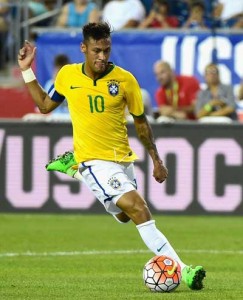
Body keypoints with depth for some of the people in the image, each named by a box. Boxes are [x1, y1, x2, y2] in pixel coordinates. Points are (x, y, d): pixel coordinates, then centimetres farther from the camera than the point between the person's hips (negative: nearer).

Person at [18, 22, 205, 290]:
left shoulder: (125, 79, -4)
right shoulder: (67, 75, -2)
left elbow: (140, 121, 8)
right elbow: (45, 105, 16)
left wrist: (156, 160, 10)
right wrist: (27, 71, 9)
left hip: (122, 160, 4)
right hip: (94, 160, -4)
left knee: (124, 215, 20)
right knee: (136, 206, -23)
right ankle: (180, 269, -29)